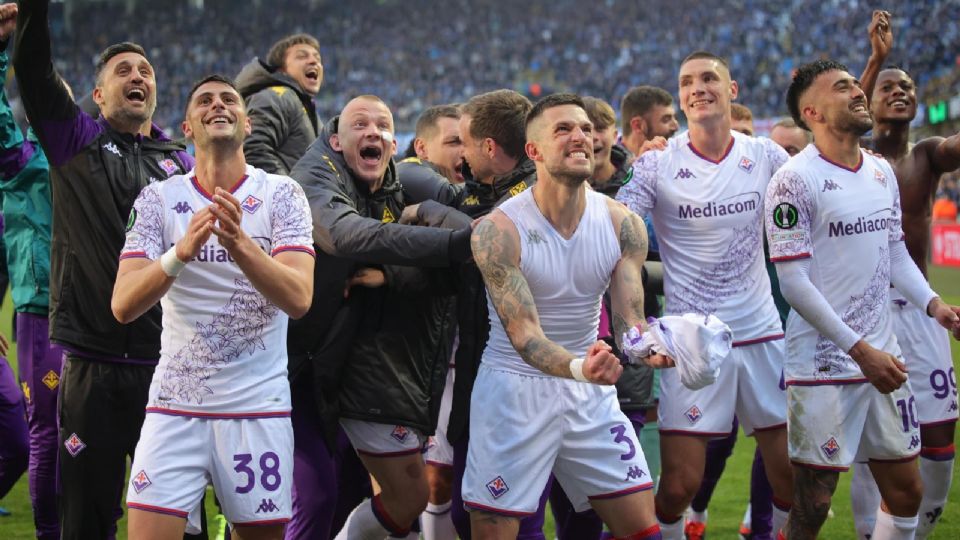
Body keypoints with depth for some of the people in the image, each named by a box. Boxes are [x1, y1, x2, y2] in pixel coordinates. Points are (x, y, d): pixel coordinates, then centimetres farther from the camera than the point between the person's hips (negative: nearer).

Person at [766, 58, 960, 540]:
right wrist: (860, 350, -17)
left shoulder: (882, 172, 11)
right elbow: (793, 283, -15)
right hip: (823, 367, -7)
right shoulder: (794, 180, -12)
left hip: (882, 359, 7)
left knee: (905, 492, 11)